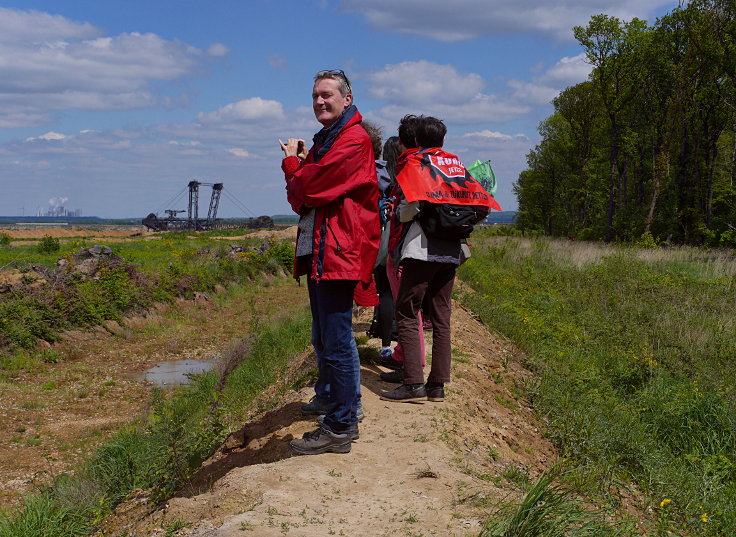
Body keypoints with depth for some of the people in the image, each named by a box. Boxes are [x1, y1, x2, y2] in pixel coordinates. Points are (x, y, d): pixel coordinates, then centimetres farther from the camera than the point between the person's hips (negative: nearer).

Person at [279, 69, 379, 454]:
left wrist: (291, 163, 3)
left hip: (338, 253, -10)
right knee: (324, 342, 15)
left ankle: (339, 429, 0)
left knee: (336, 343, -7)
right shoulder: (323, 141, 22)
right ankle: (344, 417, 25)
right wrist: (297, 165, -4)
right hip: (317, 252, 10)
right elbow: (299, 199, 16)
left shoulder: (354, 140, -10)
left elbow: (309, 189, -18)